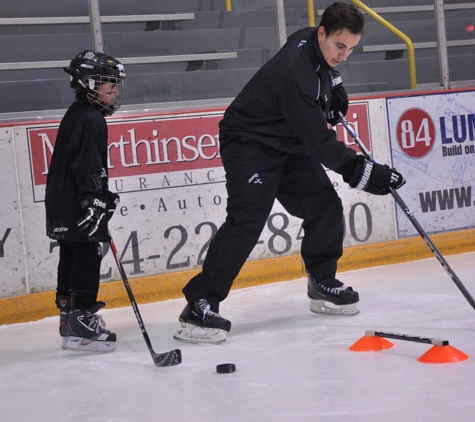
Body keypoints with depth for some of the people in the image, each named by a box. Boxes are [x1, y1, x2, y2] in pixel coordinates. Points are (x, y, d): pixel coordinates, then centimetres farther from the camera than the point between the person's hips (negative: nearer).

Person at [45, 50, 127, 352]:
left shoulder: (79, 115, 18)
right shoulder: (90, 120, -15)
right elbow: (87, 166, -23)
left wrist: (103, 197, 28)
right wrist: (96, 201, -26)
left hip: (65, 207, 11)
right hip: (79, 208, -11)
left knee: (72, 262, 15)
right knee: (87, 261, -9)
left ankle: (70, 318, 24)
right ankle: (81, 321, -9)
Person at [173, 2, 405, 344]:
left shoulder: (315, 43, -5)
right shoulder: (295, 72, -33)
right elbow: (319, 142, -31)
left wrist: (334, 89, 10)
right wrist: (364, 173, -29)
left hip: (290, 143, 9)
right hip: (249, 143, -9)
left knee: (325, 207, 6)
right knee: (247, 220, -22)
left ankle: (323, 284, 24)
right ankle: (200, 305, -21)